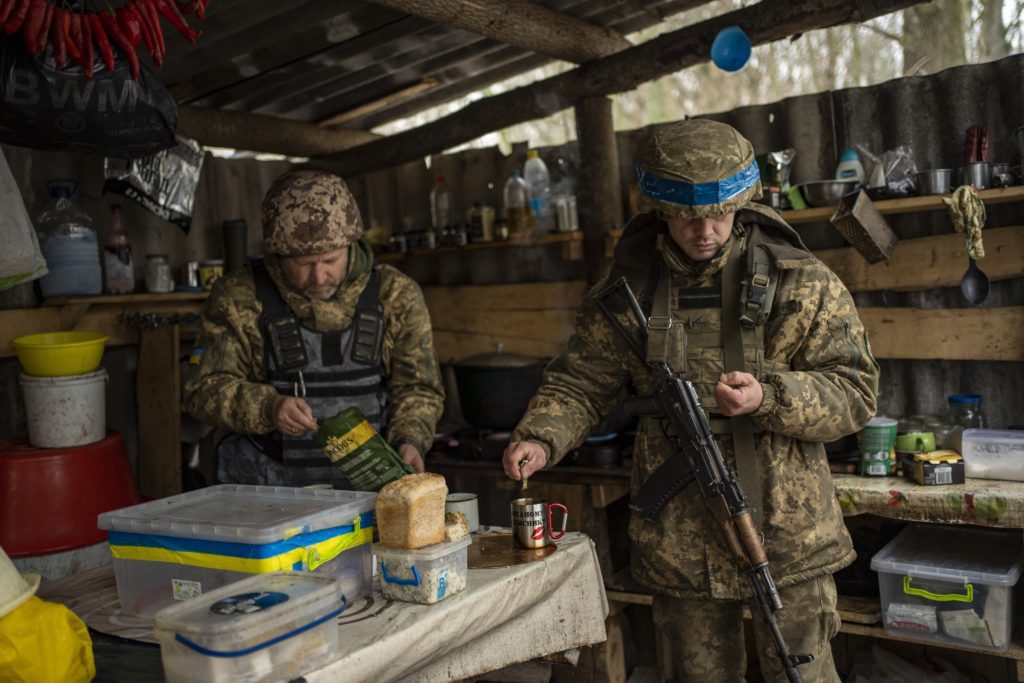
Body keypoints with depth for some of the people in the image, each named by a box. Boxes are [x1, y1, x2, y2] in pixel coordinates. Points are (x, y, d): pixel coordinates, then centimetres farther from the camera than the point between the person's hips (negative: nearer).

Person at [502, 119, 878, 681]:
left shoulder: (800, 283, -6)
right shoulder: (627, 292, 0)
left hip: (787, 541, -2)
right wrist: (539, 439, -15)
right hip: (679, 547, 2)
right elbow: (579, 383, 4)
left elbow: (855, 393, -7)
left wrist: (769, 397, -24)